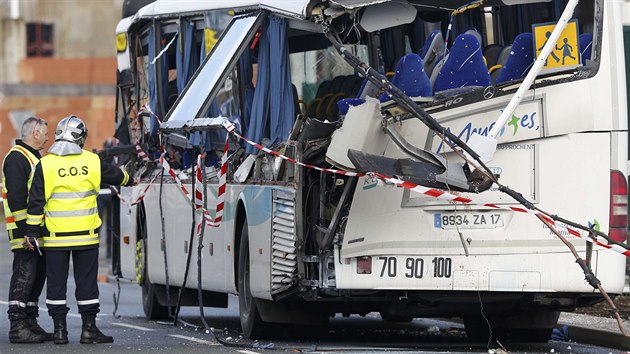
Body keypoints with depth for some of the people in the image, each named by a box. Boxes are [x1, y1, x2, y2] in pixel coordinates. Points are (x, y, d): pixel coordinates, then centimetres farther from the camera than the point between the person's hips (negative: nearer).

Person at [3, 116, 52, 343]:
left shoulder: (35, 157, 21)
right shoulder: (16, 158, -12)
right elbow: (16, 197, -20)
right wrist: (26, 229, -23)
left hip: (39, 230, 10)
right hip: (25, 232, -10)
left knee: (37, 276, 13)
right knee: (24, 276, -10)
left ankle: (30, 323, 20)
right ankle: (18, 327, -10)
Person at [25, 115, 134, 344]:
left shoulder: (45, 165, -5)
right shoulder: (92, 162, 0)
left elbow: (36, 201, -5)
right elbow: (116, 175, 19)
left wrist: (31, 231, 1)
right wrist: (130, 181, 41)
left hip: (56, 237, -1)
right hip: (86, 235, 1)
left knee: (56, 282, 6)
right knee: (86, 282, 7)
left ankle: (59, 329, 6)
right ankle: (89, 328, 7)